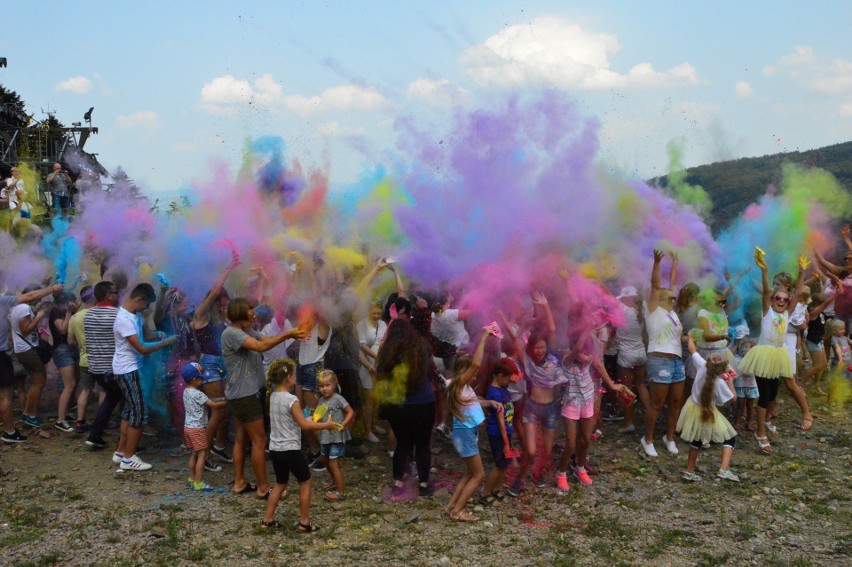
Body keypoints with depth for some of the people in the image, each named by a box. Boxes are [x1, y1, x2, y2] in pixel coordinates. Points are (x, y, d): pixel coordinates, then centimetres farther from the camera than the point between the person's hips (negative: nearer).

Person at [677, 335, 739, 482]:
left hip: (693, 409, 6)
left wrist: (689, 337, 17)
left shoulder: (702, 366, -17)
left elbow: (692, 350, 0)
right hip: (708, 414, -6)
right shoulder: (720, 383, -26)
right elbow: (733, 398, -10)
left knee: (697, 440, 25)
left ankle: (690, 471, 29)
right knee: (730, 438, 10)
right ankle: (724, 469, -6)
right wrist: (730, 382, 2)